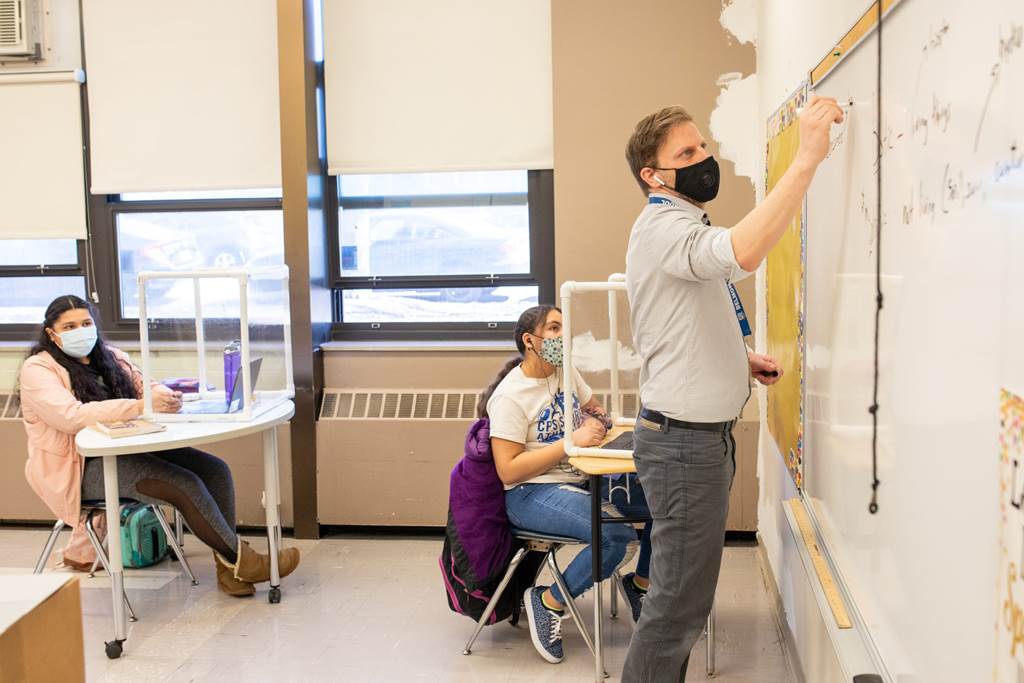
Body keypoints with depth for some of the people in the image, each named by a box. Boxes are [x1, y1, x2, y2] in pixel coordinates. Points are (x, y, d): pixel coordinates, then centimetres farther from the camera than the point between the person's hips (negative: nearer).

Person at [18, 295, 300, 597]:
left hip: (129, 449, 7)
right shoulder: (37, 371, -6)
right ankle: (241, 561, -13)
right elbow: (71, 417, -23)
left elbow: (147, 386, 10)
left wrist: (165, 395, -18)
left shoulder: (110, 357, 16)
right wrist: (142, 405, -32)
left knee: (215, 469, -15)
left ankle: (227, 568, -15)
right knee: (185, 484, -25)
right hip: (82, 469, -7)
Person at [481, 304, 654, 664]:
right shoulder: (509, 396, -14)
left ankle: (641, 582, 15)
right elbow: (508, 470, -19)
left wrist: (596, 423, -3)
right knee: (616, 536, -30)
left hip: (581, 479, 8)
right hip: (531, 494, -8)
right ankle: (548, 602, -8)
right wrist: (570, 442, -23)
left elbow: (596, 412, 23)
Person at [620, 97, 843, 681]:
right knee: (680, 602, -2)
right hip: (684, 441, -11)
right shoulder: (663, 228, -18)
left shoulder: (683, 225, 18)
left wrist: (743, 359, 11)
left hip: (704, 433, 11)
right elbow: (742, 254, -41)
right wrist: (808, 157, -39)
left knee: (683, 590, 19)